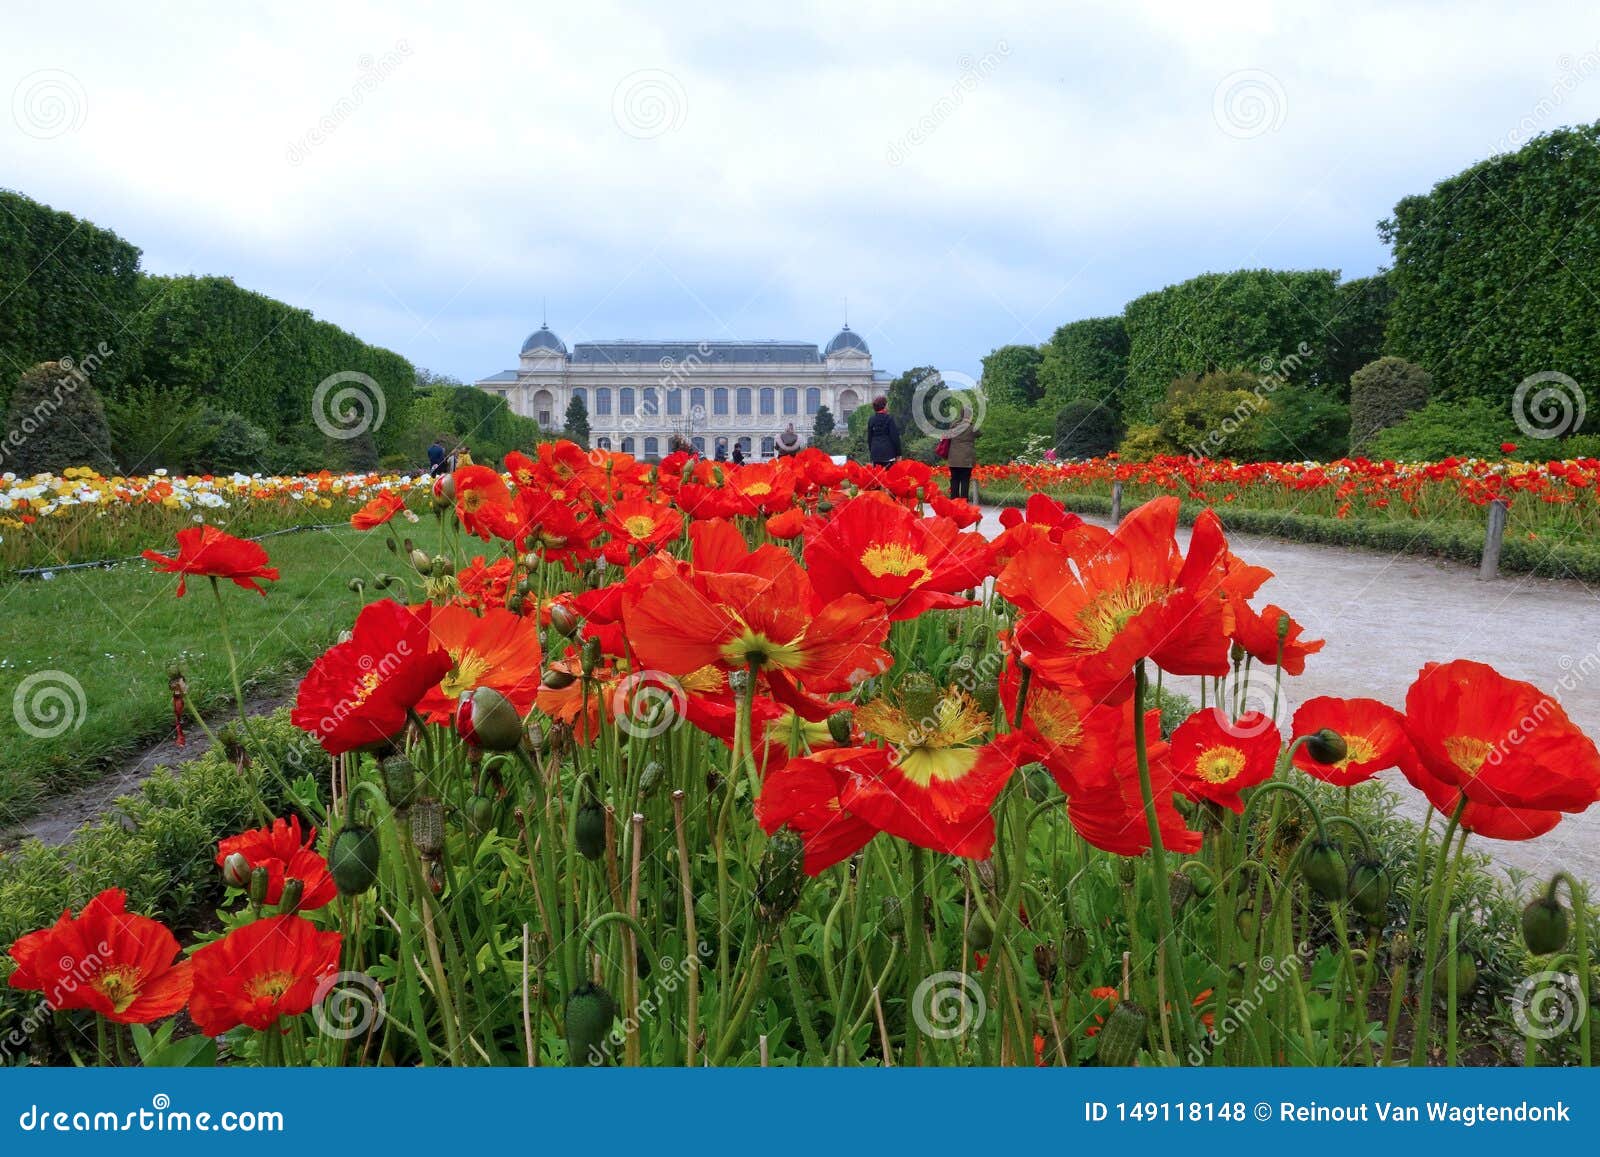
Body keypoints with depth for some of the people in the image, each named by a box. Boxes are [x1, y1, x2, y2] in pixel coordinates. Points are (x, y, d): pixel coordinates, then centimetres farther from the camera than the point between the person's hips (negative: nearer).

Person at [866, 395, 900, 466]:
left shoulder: (871, 420, 8)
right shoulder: (889, 419, -6)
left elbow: (869, 438, 13)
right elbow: (895, 437, -7)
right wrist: (898, 453, -1)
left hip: (875, 453, 5)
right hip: (888, 452, -5)